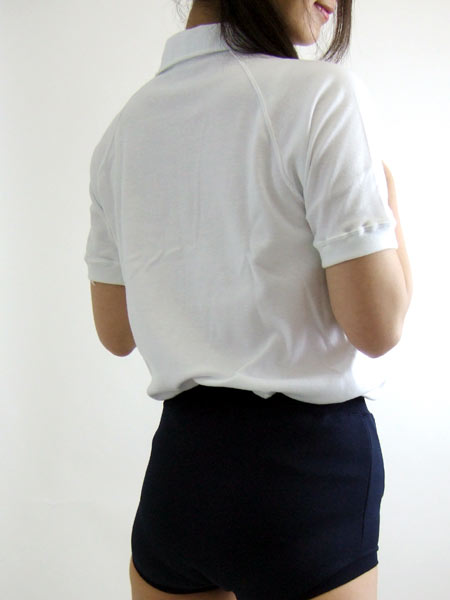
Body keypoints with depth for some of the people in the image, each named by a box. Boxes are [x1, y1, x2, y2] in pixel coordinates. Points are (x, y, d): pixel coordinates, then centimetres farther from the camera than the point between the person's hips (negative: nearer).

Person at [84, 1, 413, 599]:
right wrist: (388, 196, 1)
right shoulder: (323, 94, -13)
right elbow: (376, 326, -14)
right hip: (308, 462, -5)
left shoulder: (123, 128, 6)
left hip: (176, 461, 6)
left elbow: (116, 333, 12)